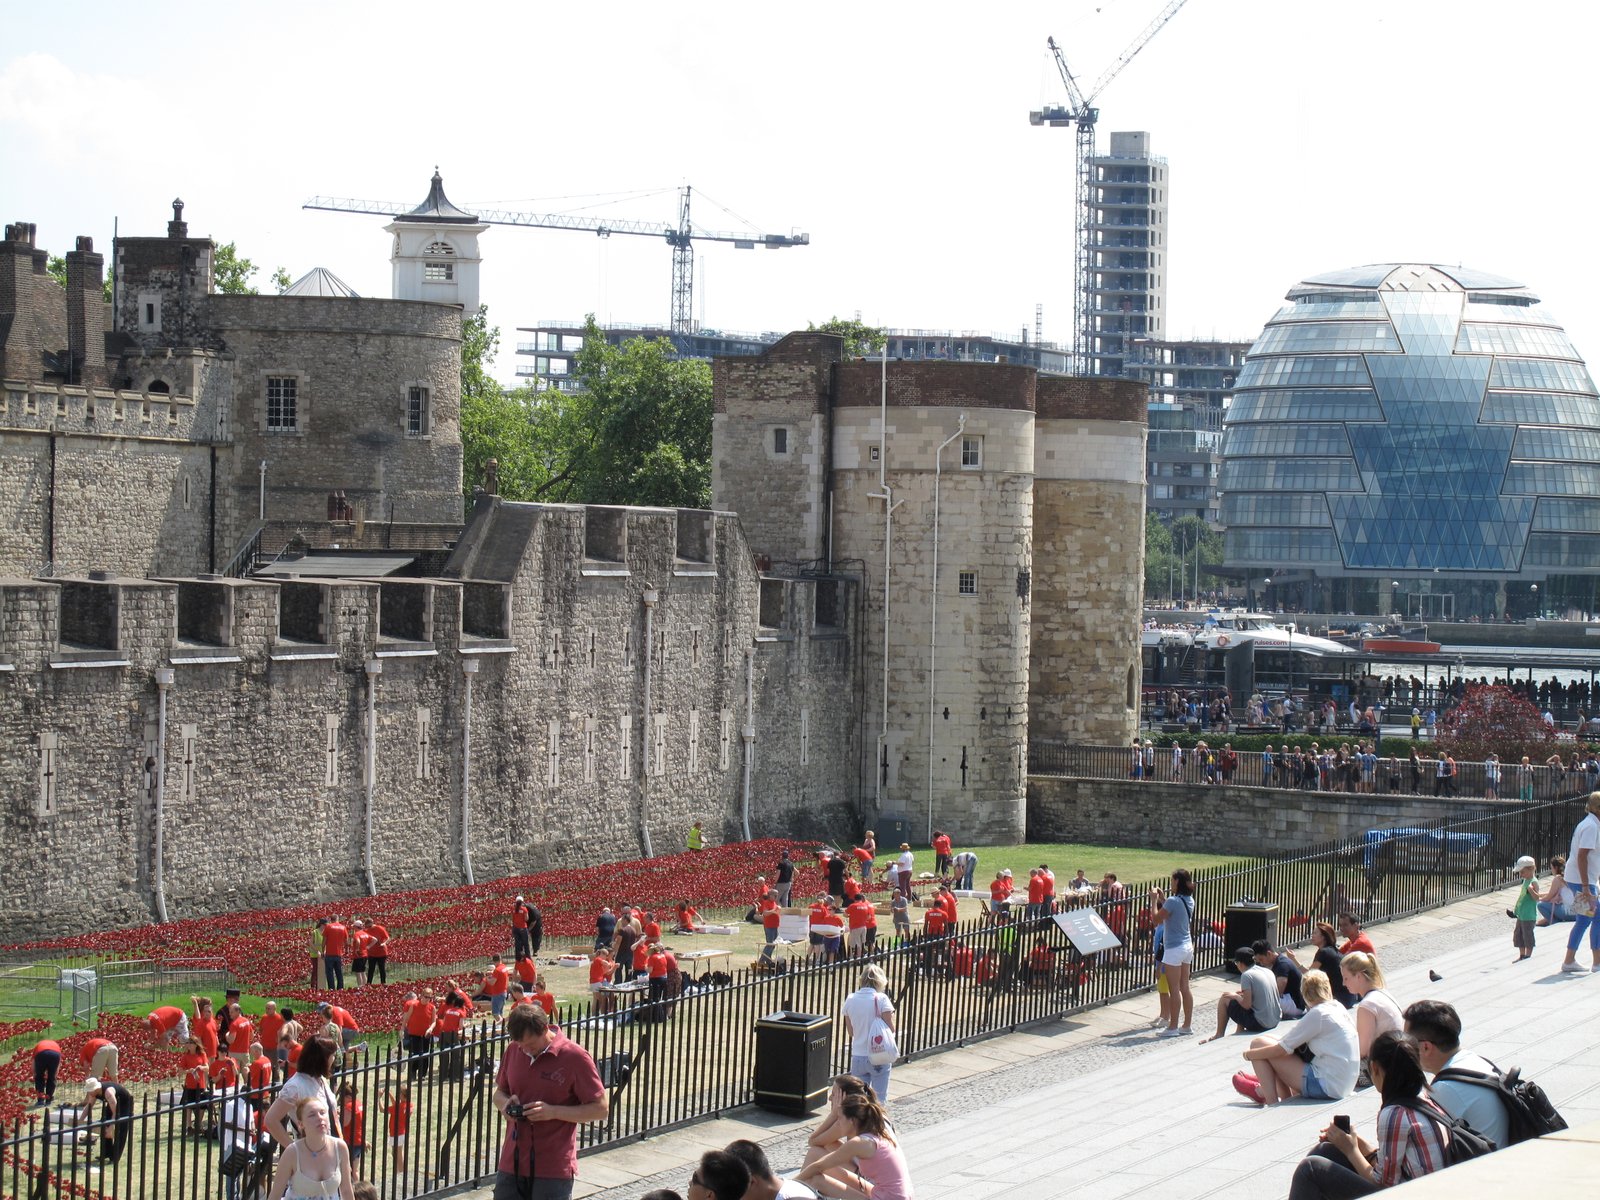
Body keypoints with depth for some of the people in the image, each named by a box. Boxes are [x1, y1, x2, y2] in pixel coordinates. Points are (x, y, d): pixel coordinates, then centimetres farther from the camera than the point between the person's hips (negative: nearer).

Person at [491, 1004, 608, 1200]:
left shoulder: (575, 1057, -11)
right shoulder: (513, 1050, 5)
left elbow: (601, 1109, -8)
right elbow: (499, 1092, 20)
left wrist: (553, 1112, -19)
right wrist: (505, 1103, -6)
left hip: (553, 1169, -5)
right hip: (512, 1163, 5)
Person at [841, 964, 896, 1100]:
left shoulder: (850, 999, 2)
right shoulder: (881, 999, -11)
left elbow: (850, 1032, 9)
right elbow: (890, 1028, -11)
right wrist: (892, 1014, 5)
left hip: (857, 1057, 4)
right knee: (879, 1100, 4)